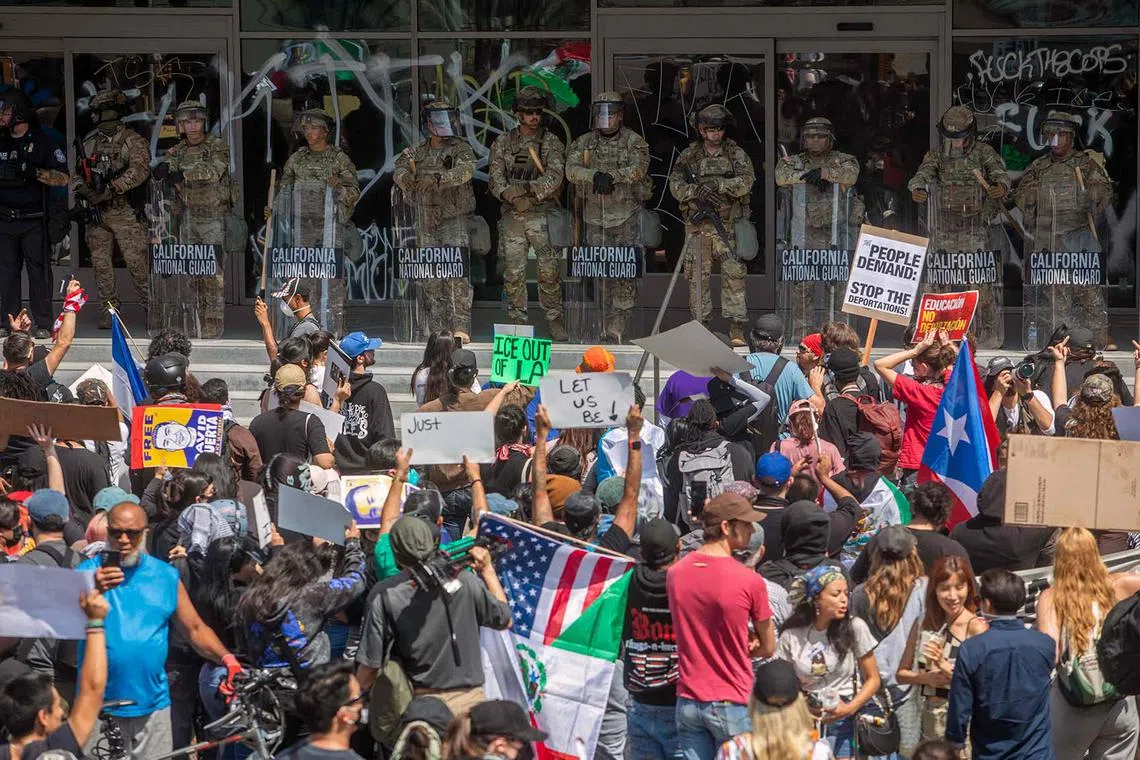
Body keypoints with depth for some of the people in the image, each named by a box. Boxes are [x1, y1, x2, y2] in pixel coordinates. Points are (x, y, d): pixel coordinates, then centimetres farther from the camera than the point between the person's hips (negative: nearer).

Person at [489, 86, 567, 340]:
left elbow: (554, 176, -10)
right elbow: (496, 177, -1)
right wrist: (509, 195, -23)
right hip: (512, 215, 2)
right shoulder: (503, 143, 8)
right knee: (513, 271, 1)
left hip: (542, 214, -2)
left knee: (549, 268, -9)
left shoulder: (551, 142, 2)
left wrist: (527, 188, -24)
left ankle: (554, 318, 0)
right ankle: (517, 321, 10)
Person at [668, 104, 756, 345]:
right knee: (698, 276, 3)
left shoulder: (736, 154, 6)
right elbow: (675, 185, -1)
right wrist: (696, 191, -19)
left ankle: (736, 327, -9)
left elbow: (746, 181, -9)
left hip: (728, 225, -2)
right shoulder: (689, 156, 9)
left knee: (733, 273, -9)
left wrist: (717, 185, -19)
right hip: (697, 226, 2)